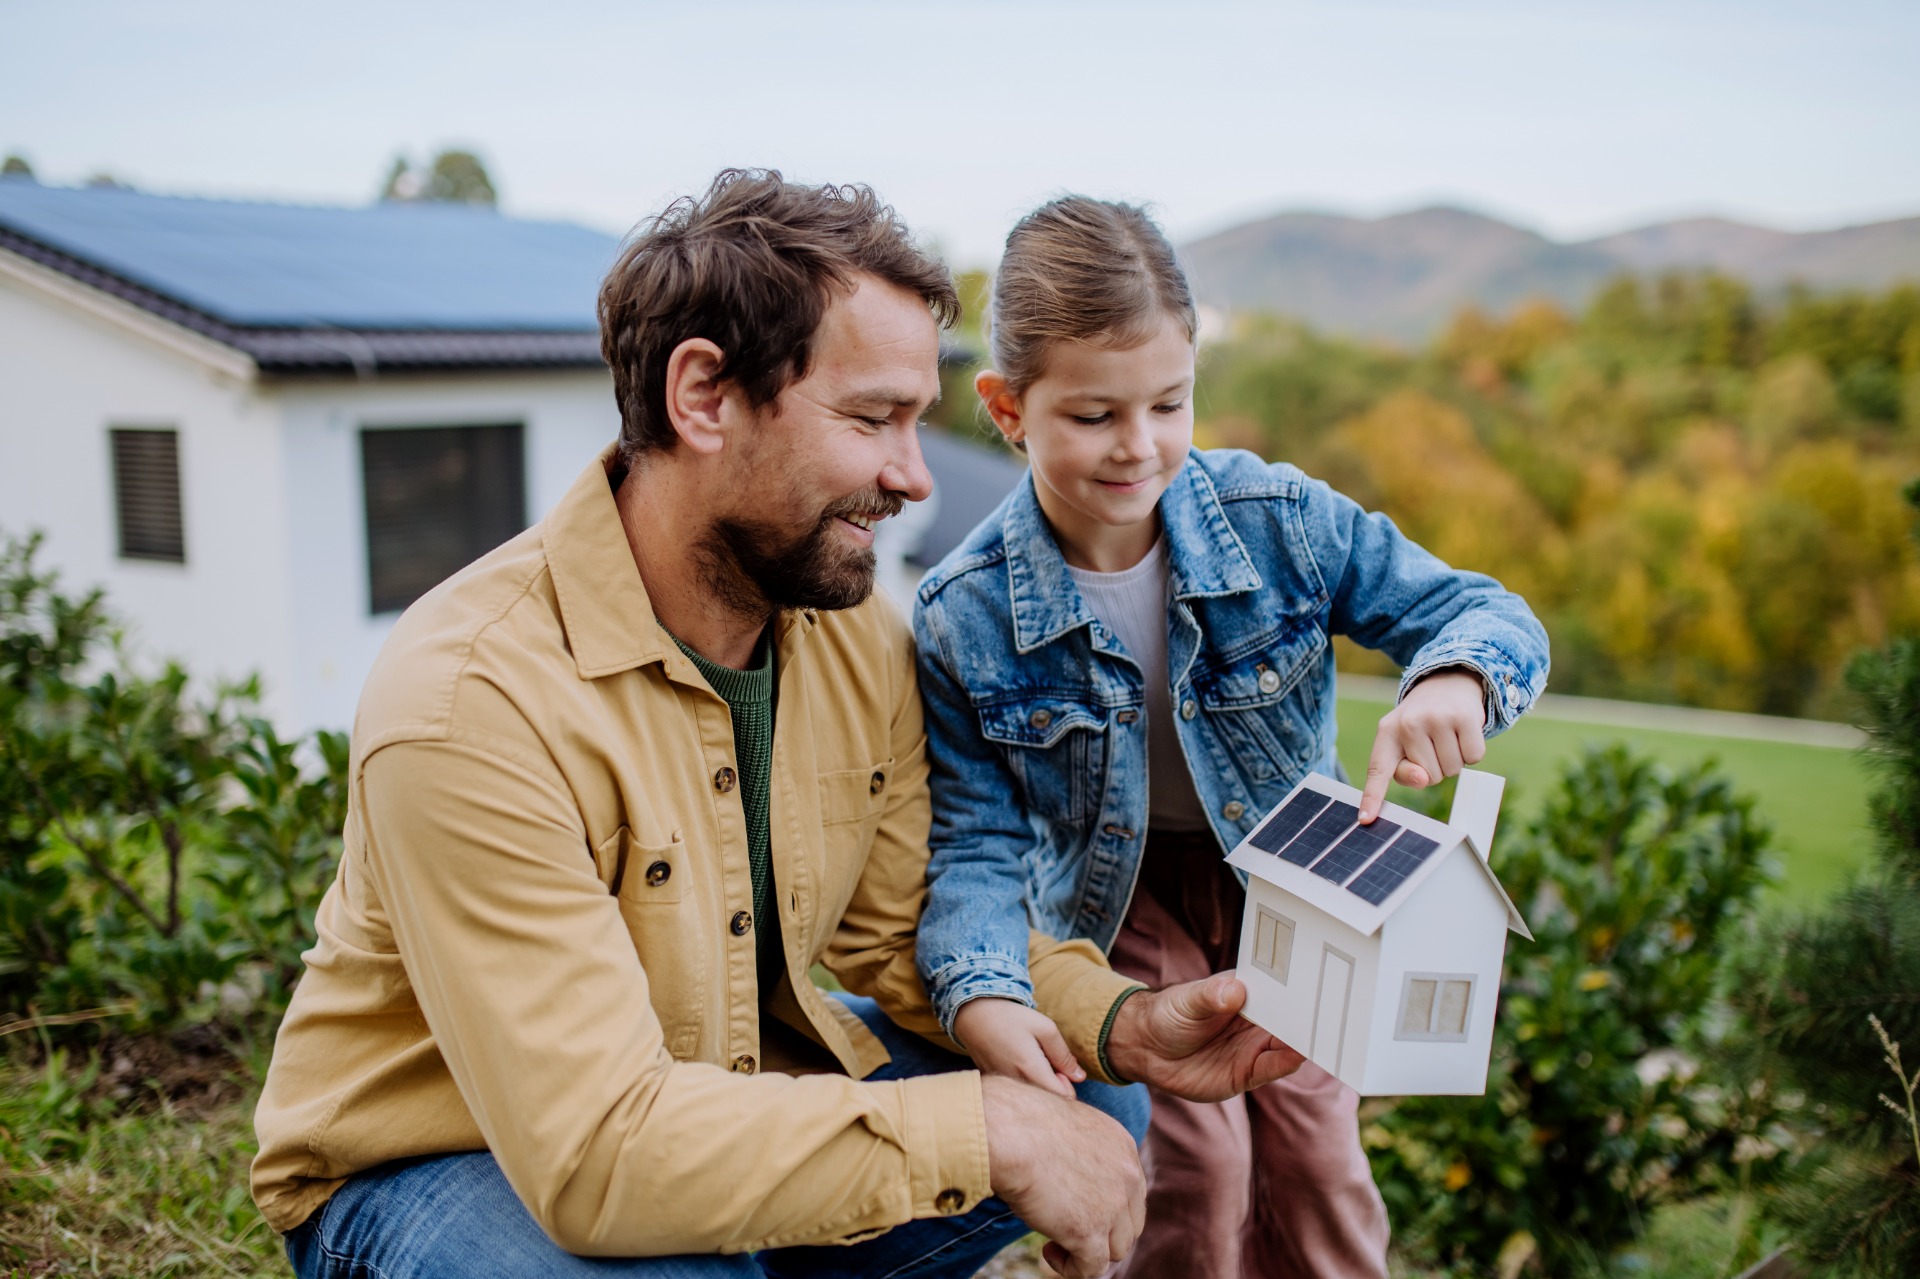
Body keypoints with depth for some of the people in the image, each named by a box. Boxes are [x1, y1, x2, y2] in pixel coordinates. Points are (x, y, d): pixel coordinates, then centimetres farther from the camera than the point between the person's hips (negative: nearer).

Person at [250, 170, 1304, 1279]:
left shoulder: (857, 632, -9)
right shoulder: (470, 700, -32)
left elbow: (907, 923, 1)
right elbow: (598, 1154, -35)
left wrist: (1121, 1024, -16)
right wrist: (982, 1128, -32)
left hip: (727, 1078, 7)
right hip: (435, 1163, -6)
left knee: (1091, 1112, -4)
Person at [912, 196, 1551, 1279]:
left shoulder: (1280, 520, -19)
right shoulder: (966, 619, -21)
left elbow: (1489, 612, -15)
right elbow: (977, 844, -17)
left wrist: (1454, 679, -40)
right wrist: (982, 996, -36)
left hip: (1287, 884, 2)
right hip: (1120, 904, -1)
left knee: (1317, 1166, 4)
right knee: (1193, 1176, -9)